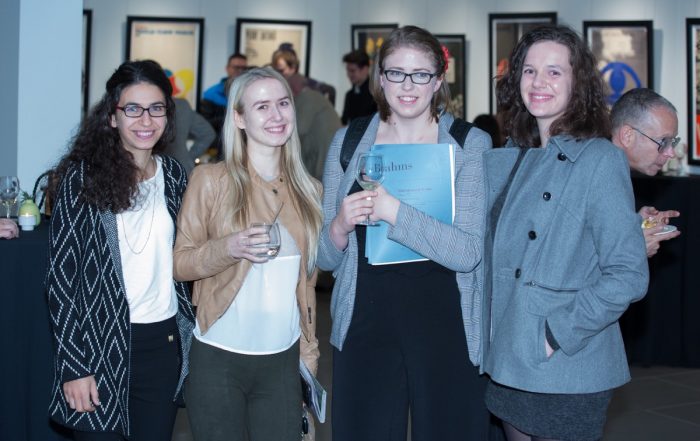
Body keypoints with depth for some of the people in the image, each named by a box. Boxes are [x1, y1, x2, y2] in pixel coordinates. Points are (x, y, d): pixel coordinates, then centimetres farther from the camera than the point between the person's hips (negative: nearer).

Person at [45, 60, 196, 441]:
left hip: (165, 342, 4)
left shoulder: (174, 175, 6)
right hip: (101, 344, -4)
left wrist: (190, 331, 10)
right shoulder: (82, 176, -8)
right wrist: (73, 366, -13)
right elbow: (61, 274, -9)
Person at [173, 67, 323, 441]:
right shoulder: (210, 179, -7)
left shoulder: (309, 190, 5)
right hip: (218, 358, -3)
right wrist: (228, 248, -22)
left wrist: (309, 353, 13)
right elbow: (179, 263, -4)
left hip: (283, 360, 3)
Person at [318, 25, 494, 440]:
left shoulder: (471, 144, -3)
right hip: (364, 327, 2)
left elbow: (467, 252, -16)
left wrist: (393, 210, -25)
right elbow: (326, 258, 8)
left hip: (447, 330, -2)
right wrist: (341, 225, -13)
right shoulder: (347, 142, 5)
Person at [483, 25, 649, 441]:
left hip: (567, 374, -6)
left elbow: (629, 277, -16)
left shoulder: (600, 160, -11)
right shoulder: (509, 159, 8)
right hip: (506, 364, 6)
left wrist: (556, 334, -17)